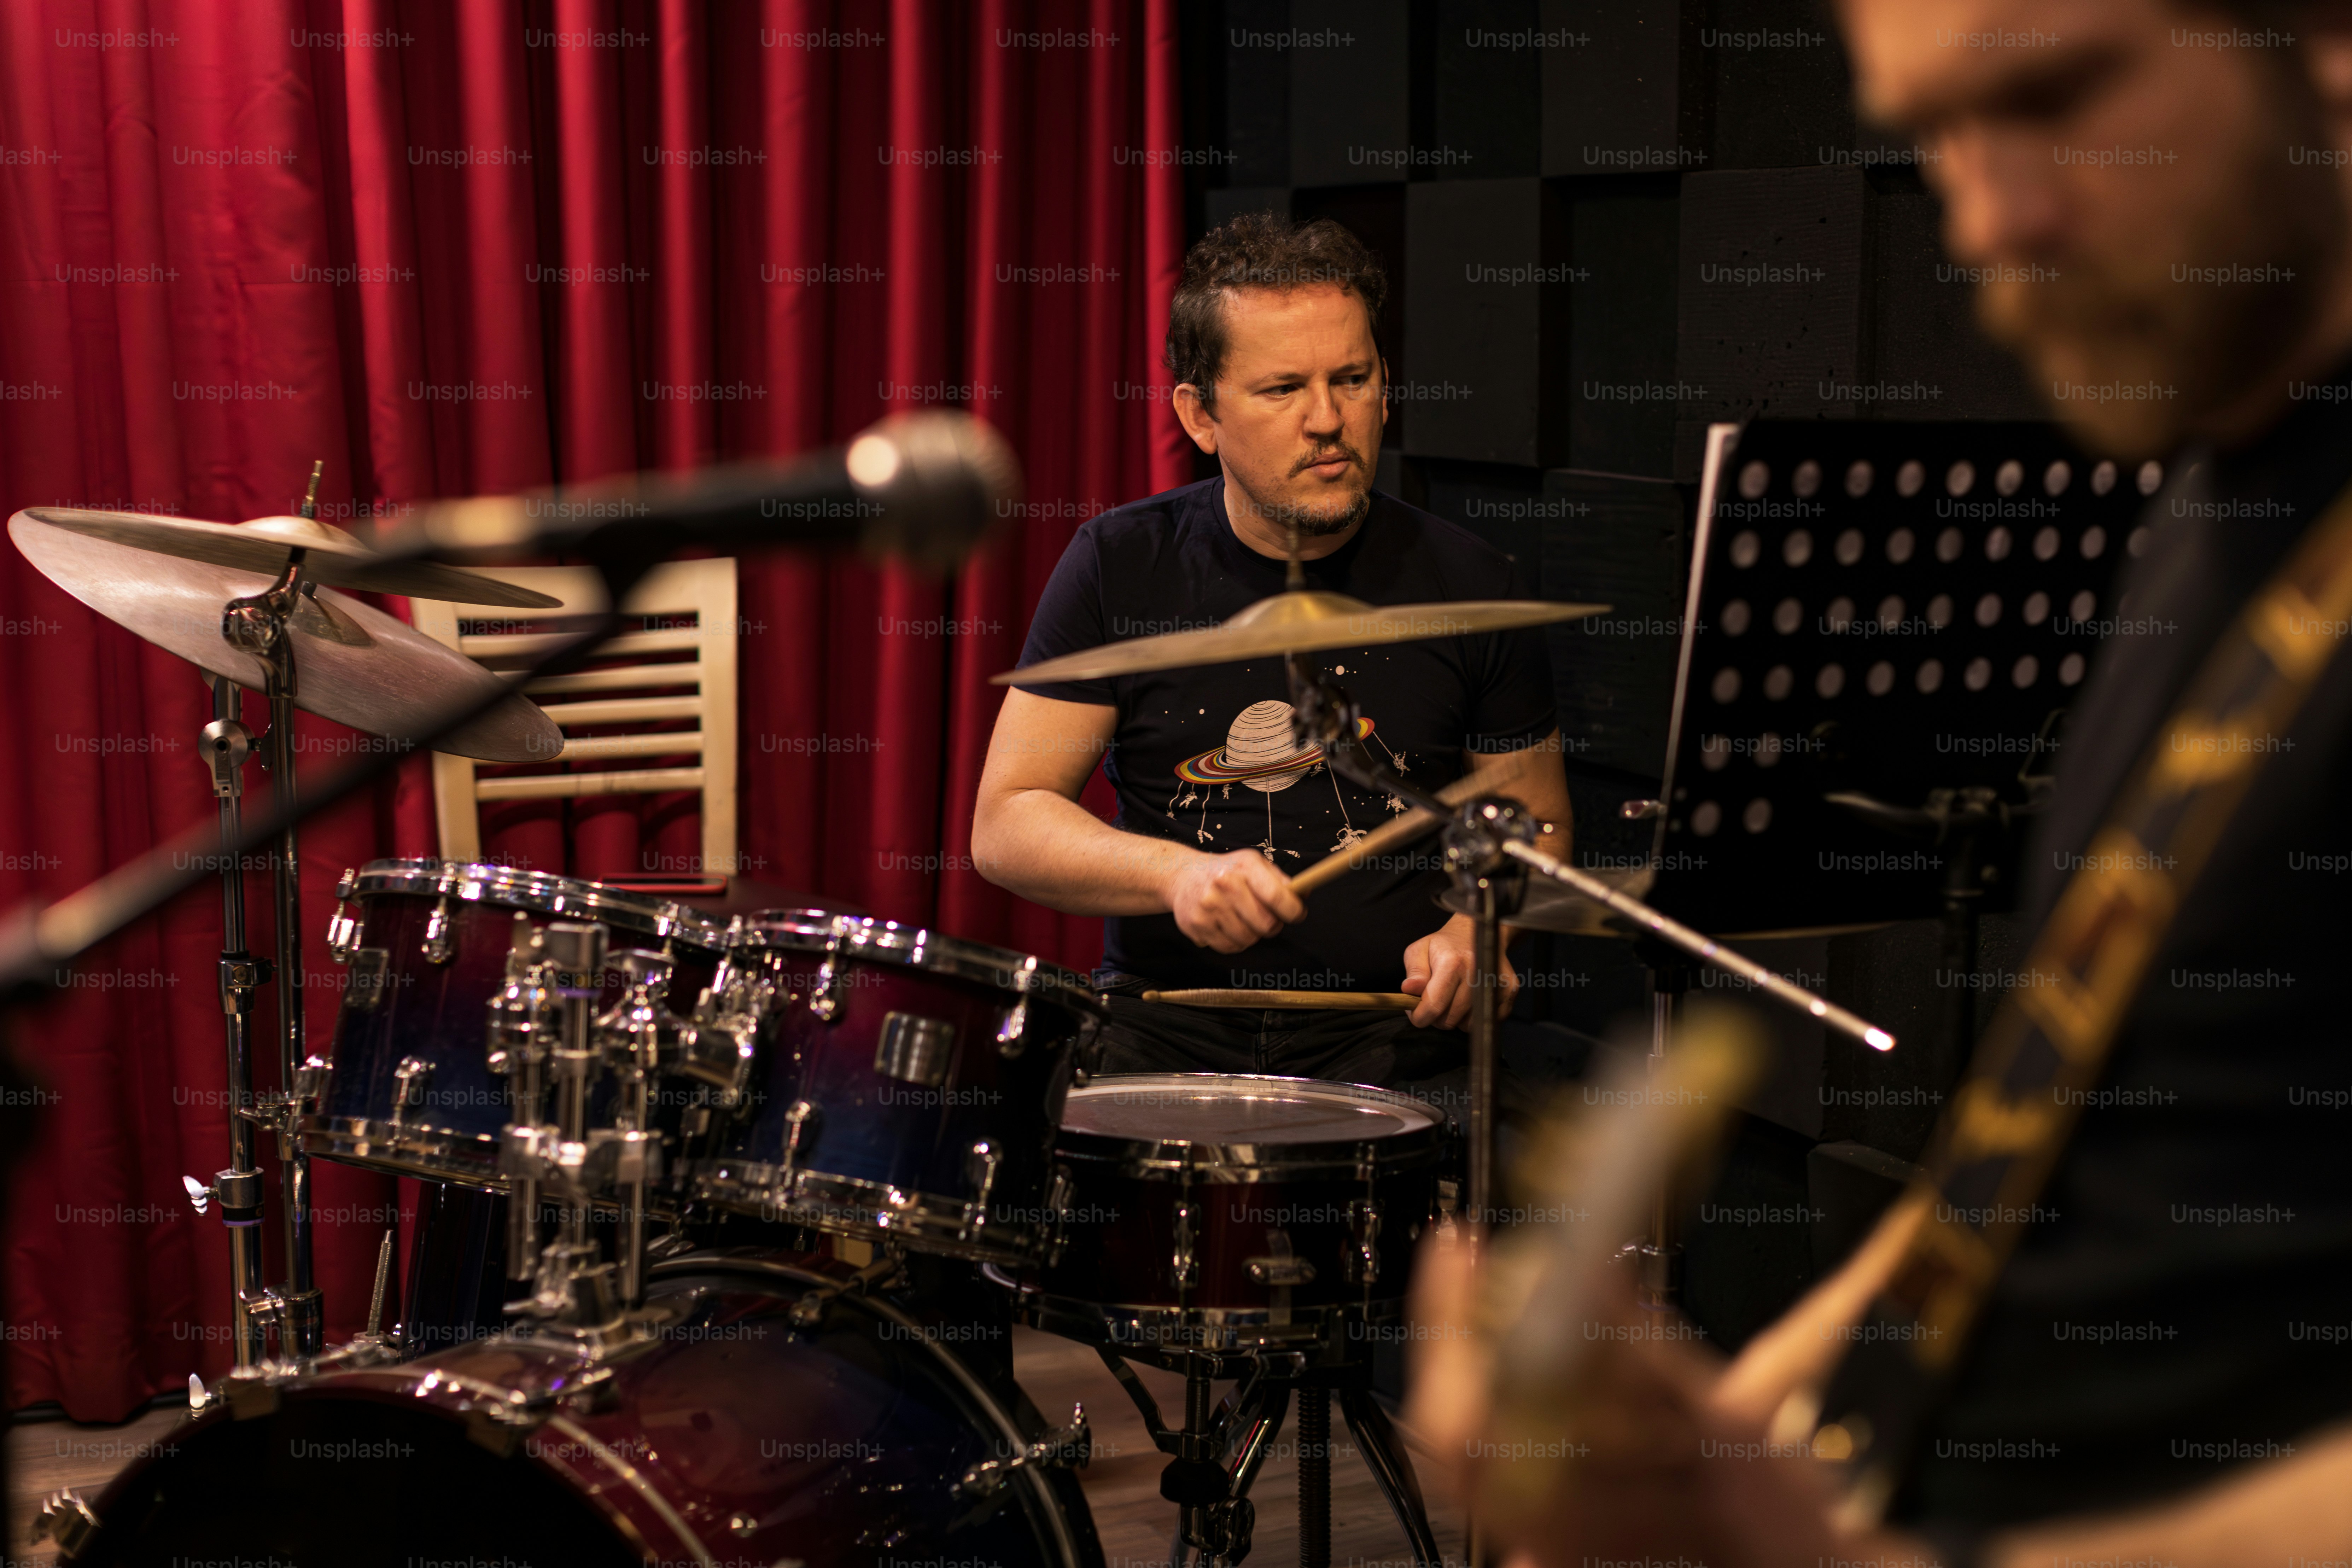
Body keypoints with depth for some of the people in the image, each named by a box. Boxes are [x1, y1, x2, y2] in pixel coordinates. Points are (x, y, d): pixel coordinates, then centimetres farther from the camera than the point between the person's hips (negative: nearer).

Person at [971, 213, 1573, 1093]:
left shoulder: (1467, 585, 2)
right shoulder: (1120, 569, 0)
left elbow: (1533, 822, 14)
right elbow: (1005, 824, -1)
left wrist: (1477, 929, -8)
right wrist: (1178, 873, -19)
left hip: (1388, 1030, 0)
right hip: (1161, 1029, 0)